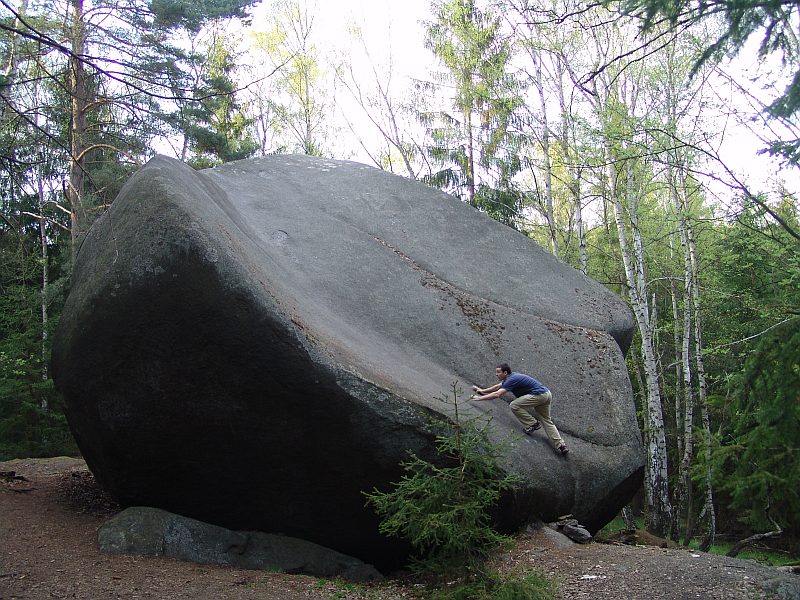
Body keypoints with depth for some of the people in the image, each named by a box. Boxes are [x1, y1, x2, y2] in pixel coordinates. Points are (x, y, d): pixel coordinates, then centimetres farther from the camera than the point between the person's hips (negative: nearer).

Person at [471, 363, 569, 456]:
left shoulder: (511, 380, -15)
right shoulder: (511, 377, 16)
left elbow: (497, 394, -23)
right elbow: (498, 386, 32)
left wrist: (479, 398, -18)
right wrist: (483, 390, 35)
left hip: (538, 395, -11)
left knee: (514, 406, -8)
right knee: (546, 421, 14)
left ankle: (532, 424, 0)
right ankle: (561, 445, 6)